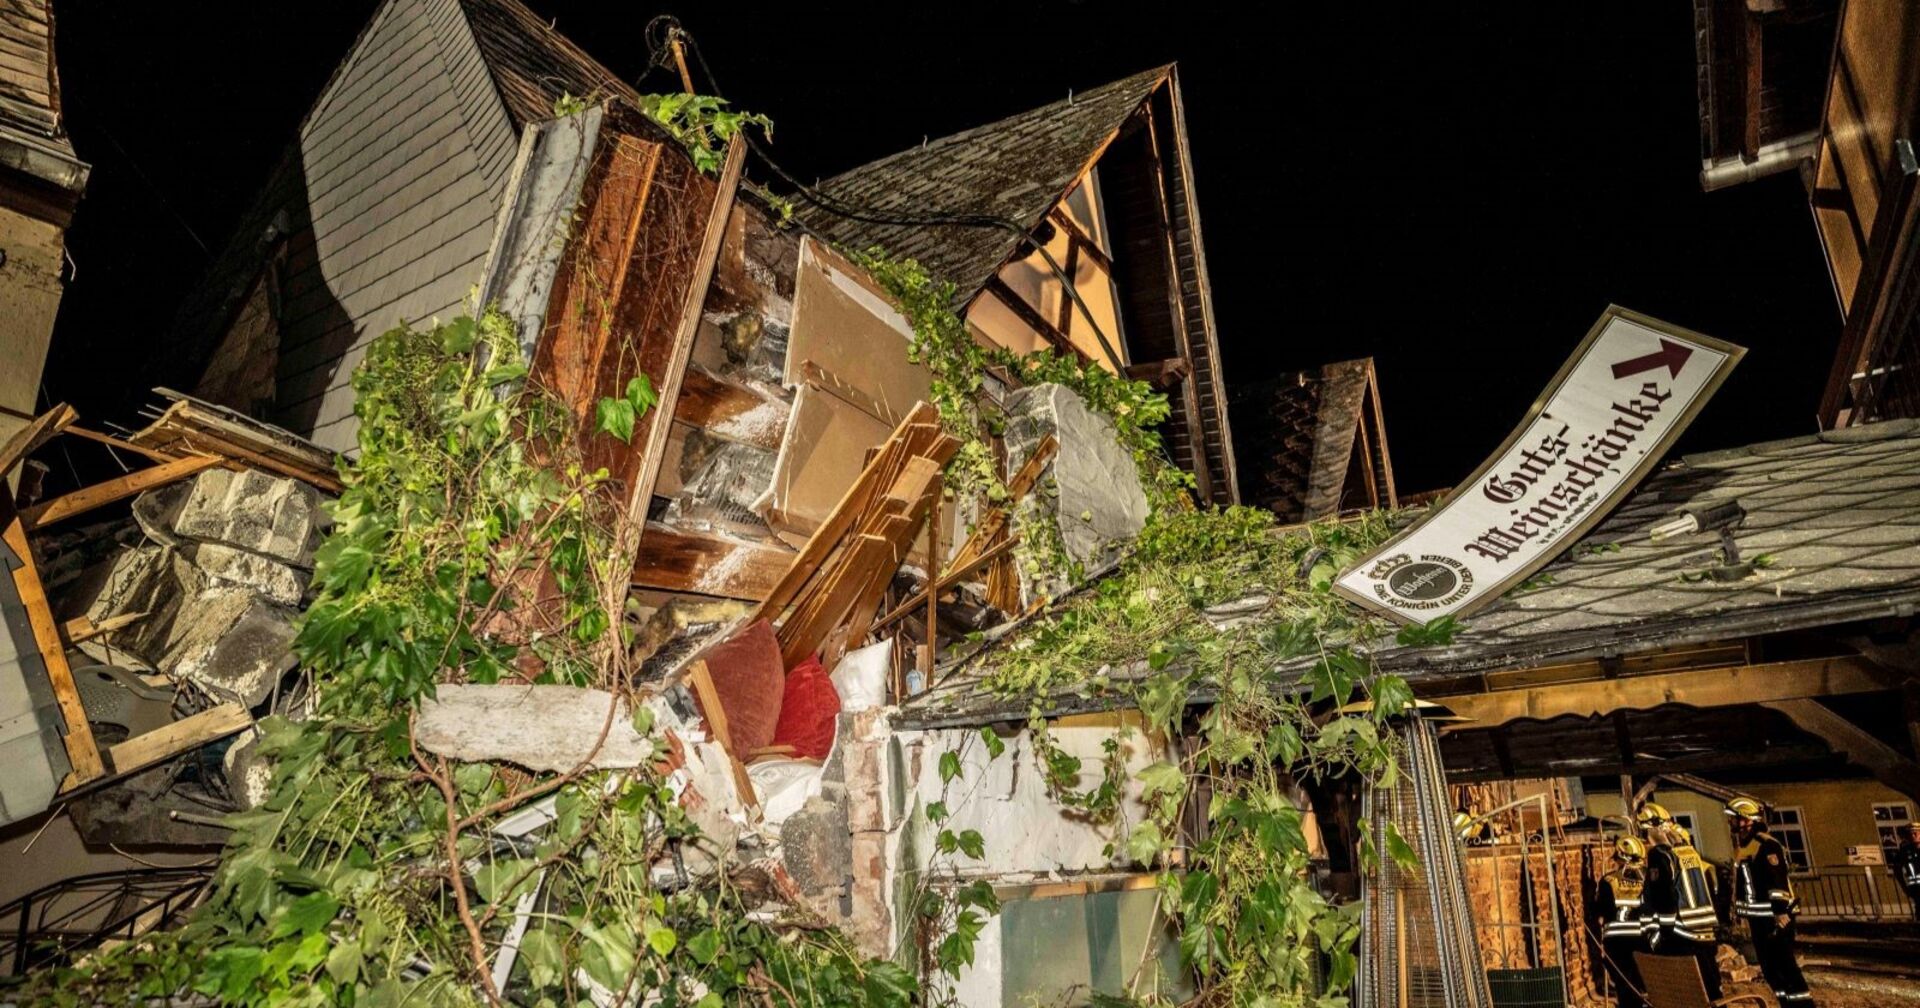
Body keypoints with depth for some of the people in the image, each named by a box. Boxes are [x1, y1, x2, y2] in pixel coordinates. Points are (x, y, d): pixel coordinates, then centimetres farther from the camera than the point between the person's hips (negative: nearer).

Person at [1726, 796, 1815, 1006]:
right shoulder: (1743, 847, 14)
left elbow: (1778, 881, -23)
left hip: (1774, 917, -10)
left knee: (1786, 966, -8)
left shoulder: (1767, 845, -15)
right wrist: (1744, 914, 26)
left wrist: (1781, 912, -27)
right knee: (1769, 969, 13)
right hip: (1757, 918, 10)